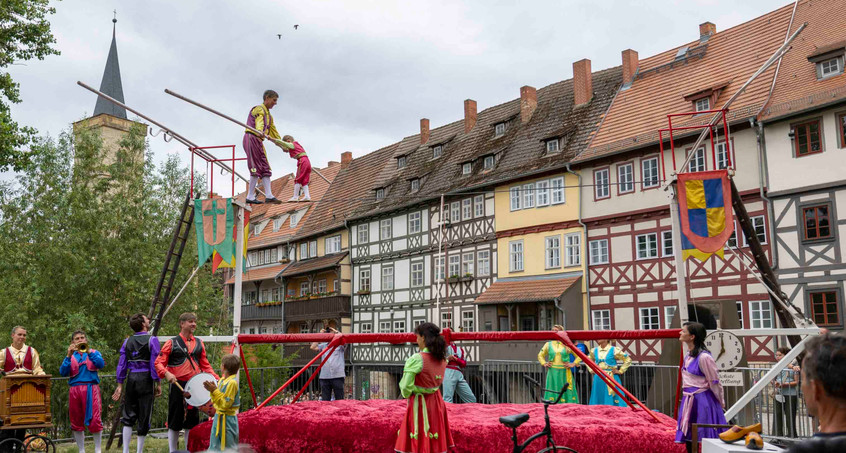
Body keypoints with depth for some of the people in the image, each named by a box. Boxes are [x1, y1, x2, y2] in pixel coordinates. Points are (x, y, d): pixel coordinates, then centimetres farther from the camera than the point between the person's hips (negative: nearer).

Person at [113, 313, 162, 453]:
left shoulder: (127, 341, 8)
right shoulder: (152, 340, -7)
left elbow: (121, 364, 7)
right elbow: (155, 364, -10)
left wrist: (120, 385, 12)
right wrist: (158, 384, -4)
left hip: (131, 379, 4)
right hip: (146, 379, -4)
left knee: (128, 416, 12)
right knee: (144, 417, 4)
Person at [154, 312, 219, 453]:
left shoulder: (199, 343, 12)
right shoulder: (172, 343, -1)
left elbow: (205, 365, 13)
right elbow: (159, 363, -5)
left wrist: (217, 379, 1)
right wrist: (166, 374, -24)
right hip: (178, 386, -4)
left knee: (192, 421, 9)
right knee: (175, 421, 2)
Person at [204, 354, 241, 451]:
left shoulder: (232, 383, -20)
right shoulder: (222, 380, 7)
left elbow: (225, 404, -21)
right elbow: (217, 401, 13)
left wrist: (214, 391, -21)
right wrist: (212, 390, -3)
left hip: (227, 420, -9)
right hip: (218, 417, 9)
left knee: (228, 448, 0)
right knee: (214, 447, 16)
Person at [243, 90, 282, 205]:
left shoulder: (269, 115, 28)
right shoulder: (259, 109, -1)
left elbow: (273, 132, 35)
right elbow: (259, 123, -23)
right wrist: (260, 132, -43)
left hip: (258, 141, 10)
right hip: (251, 138, -10)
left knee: (265, 168, 3)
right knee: (256, 167, -14)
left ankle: (268, 196, -1)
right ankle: (250, 196, -12)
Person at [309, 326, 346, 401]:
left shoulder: (339, 345, 7)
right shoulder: (323, 345, 16)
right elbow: (313, 347, 5)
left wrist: (336, 332, 0)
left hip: (337, 376, -3)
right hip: (324, 377, 3)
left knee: (339, 400, 0)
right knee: (325, 400, 4)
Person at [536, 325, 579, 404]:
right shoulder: (548, 344, 11)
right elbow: (540, 355, 23)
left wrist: (573, 364, 1)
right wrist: (544, 364, 9)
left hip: (564, 373, -1)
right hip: (552, 373, 1)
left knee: (565, 392, -4)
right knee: (553, 391, -2)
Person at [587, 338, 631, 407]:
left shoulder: (614, 350, -6)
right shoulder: (594, 350, 8)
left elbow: (628, 360, -2)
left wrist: (620, 371, -4)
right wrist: (591, 370, 14)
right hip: (598, 379, 5)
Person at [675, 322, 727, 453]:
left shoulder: (704, 357, -17)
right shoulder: (688, 356, 9)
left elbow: (714, 383, -10)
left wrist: (721, 403, 0)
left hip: (703, 401, -8)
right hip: (689, 402, 8)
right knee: (689, 439, 12)